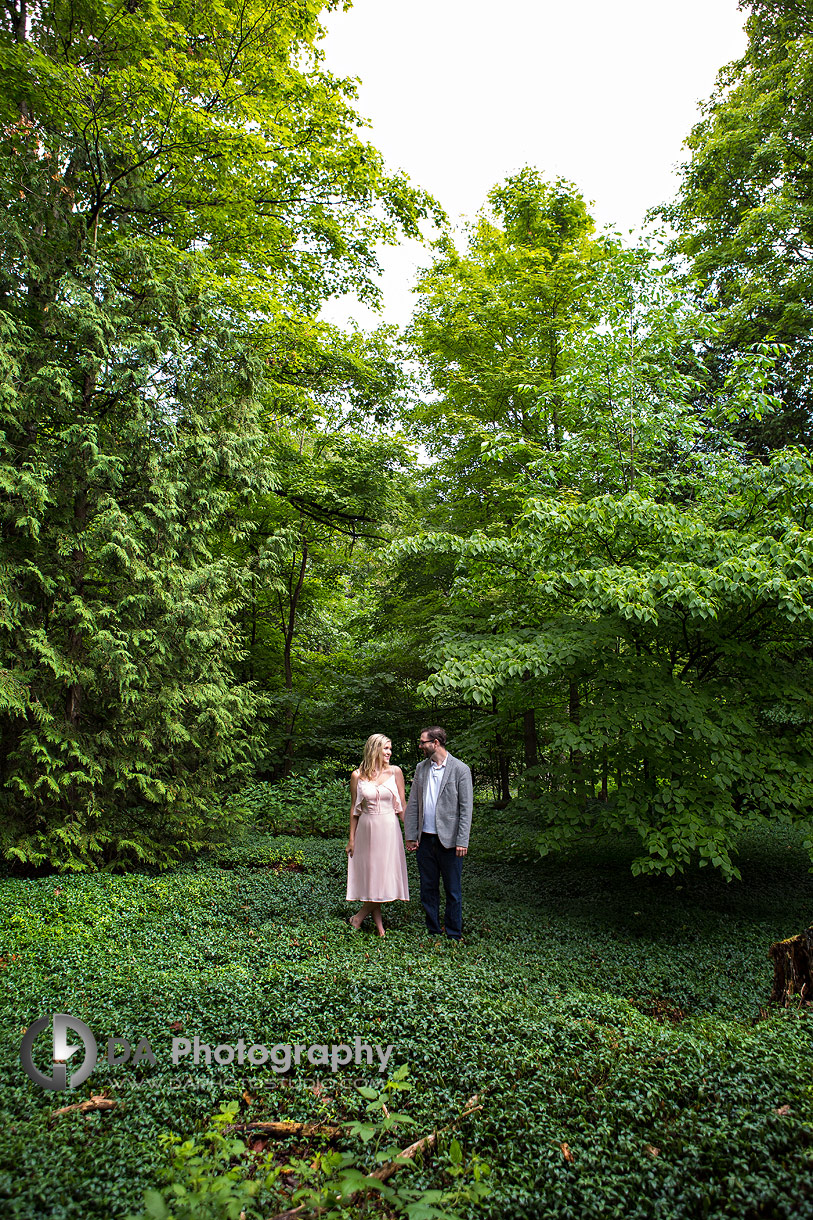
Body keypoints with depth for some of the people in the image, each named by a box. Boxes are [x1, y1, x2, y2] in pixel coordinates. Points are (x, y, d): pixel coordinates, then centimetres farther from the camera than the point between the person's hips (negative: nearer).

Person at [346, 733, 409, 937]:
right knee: (370, 875, 3)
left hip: (388, 828, 0)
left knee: (385, 874, -1)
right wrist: (351, 839, 6)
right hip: (366, 829, 0)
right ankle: (378, 922, 17)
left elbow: (402, 805, 4)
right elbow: (354, 809, 6)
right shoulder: (357, 776, 0)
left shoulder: (395, 772, 0)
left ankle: (359, 916, 15)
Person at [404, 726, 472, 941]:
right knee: (428, 889, 12)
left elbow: (466, 808, -8)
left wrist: (462, 841, -13)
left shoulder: (460, 769, -7)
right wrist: (410, 835, 4)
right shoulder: (421, 768, 8)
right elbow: (413, 804, 10)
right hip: (425, 839, 5)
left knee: (453, 891, 6)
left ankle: (454, 936, 19)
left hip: (449, 840, -5)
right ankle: (432, 932, 25)